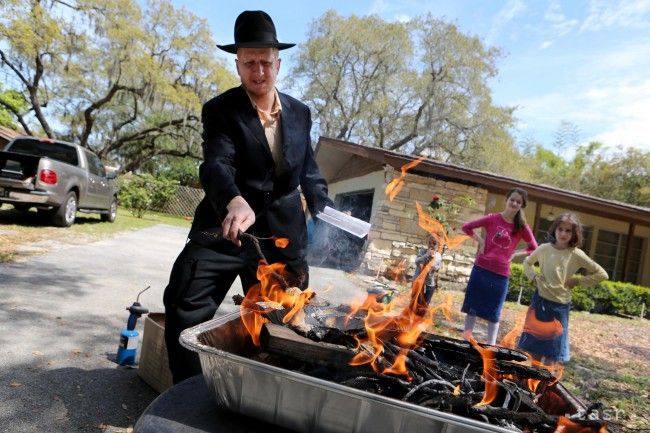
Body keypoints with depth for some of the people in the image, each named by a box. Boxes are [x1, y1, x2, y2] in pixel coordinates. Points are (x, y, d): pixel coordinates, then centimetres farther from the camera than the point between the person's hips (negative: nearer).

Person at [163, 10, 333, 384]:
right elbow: (217, 165, -24)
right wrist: (235, 202, -46)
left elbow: (309, 172, 15)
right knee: (185, 306, -9)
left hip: (283, 234, 3)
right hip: (226, 226, -3)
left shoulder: (300, 112, 6)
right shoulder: (220, 110, -6)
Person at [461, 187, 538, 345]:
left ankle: (491, 346, 17)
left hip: (501, 274, 1)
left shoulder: (522, 227, 0)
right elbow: (466, 227, 5)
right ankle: (466, 340, 19)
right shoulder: (493, 218, -2)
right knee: (473, 307, 8)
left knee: (494, 313, 9)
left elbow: (534, 248, 11)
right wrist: (480, 241, -4)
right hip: (481, 269, 0)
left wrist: (515, 254, -2)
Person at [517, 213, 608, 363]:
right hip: (540, 301, 2)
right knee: (533, 346, 12)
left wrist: (577, 281, -8)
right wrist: (534, 277, -1)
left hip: (559, 305, -2)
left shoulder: (576, 255, -10)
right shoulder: (544, 248, -3)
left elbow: (602, 274, -4)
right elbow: (527, 263, 15)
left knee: (551, 352, 9)